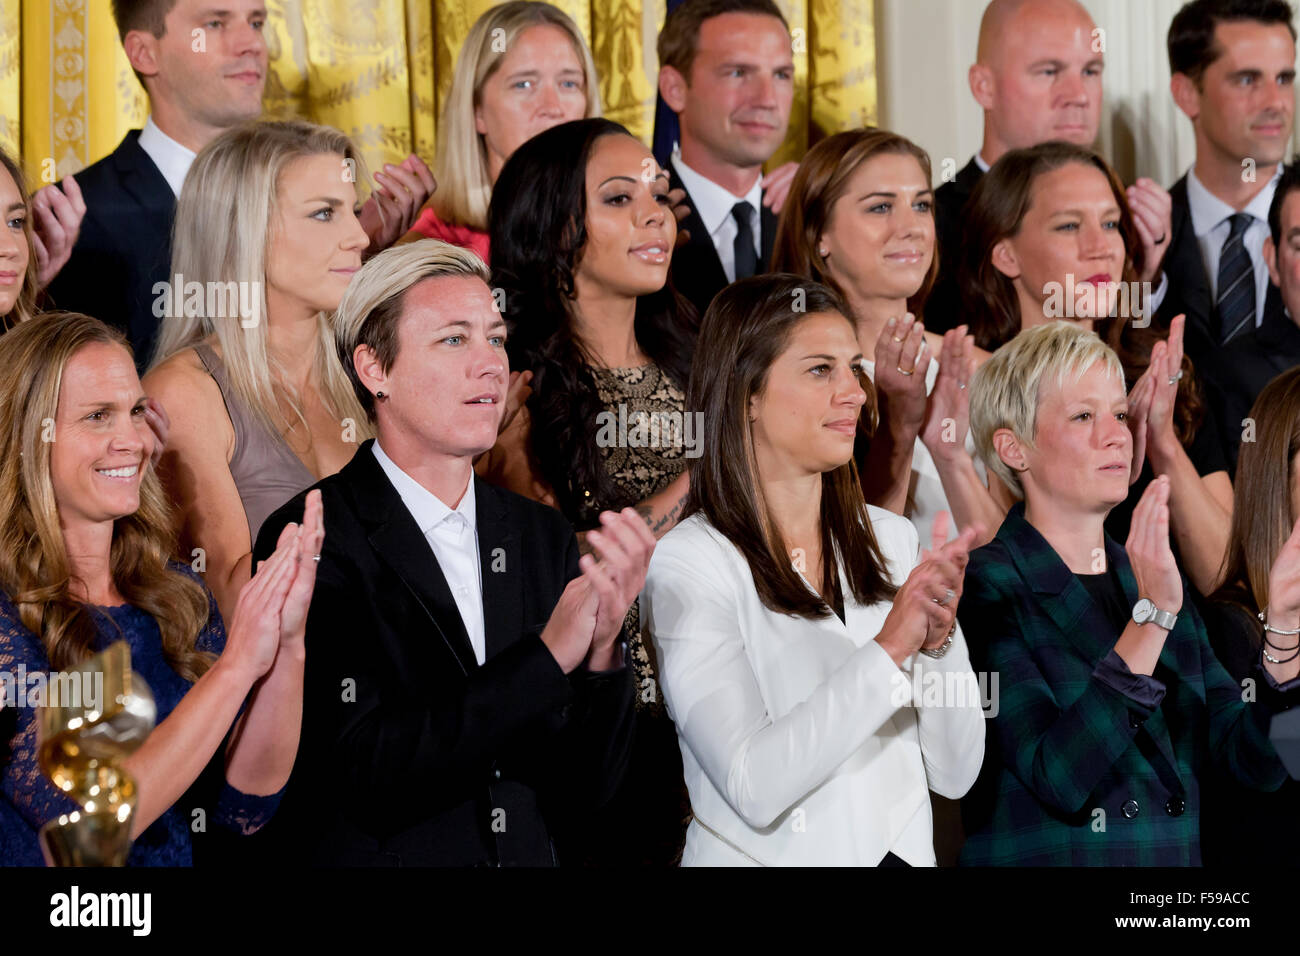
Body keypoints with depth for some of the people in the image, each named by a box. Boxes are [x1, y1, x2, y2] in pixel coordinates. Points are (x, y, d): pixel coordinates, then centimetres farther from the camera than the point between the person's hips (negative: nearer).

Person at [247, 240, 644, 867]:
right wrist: (548, 655, -16)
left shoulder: (544, 537, 6)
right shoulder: (310, 540, -8)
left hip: (528, 859, 4)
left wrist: (600, 649, -11)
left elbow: (579, 795, 4)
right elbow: (365, 773, -17)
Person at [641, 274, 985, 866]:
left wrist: (939, 639, -11)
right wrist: (889, 649, -19)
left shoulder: (891, 539, 6)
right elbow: (753, 788, -17)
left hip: (905, 851, 3)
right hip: (762, 859, -3)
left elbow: (955, 773, 4)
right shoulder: (686, 564, -8)